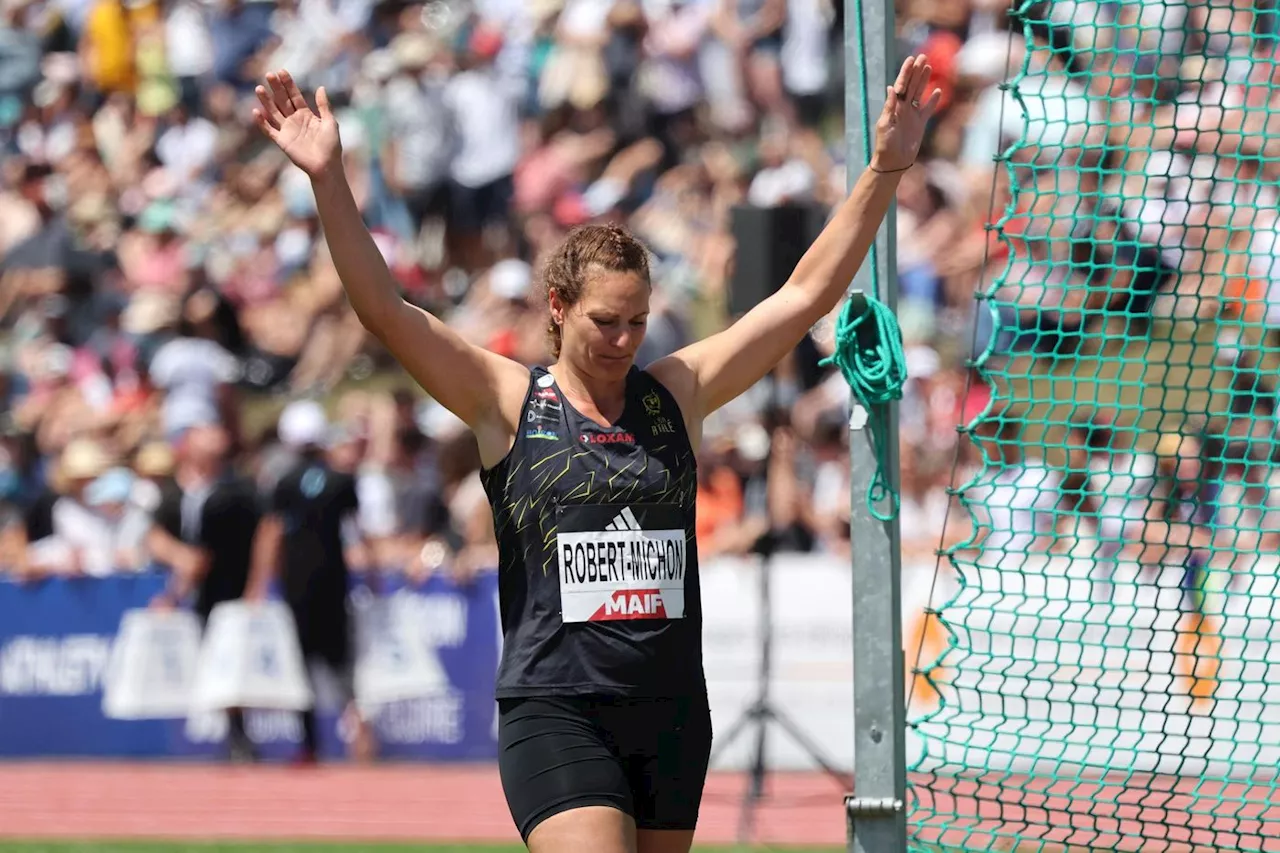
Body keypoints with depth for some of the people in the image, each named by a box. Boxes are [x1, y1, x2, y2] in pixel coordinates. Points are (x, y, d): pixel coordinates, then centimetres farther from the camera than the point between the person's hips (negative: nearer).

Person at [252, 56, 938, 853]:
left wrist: (884, 172, 1)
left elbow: (806, 296, 7)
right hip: (555, 715, -4)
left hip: (673, 712, 4)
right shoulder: (507, 401, 0)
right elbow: (385, 310, -9)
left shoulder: (676, 393, 8)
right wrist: (329, 180, -20)